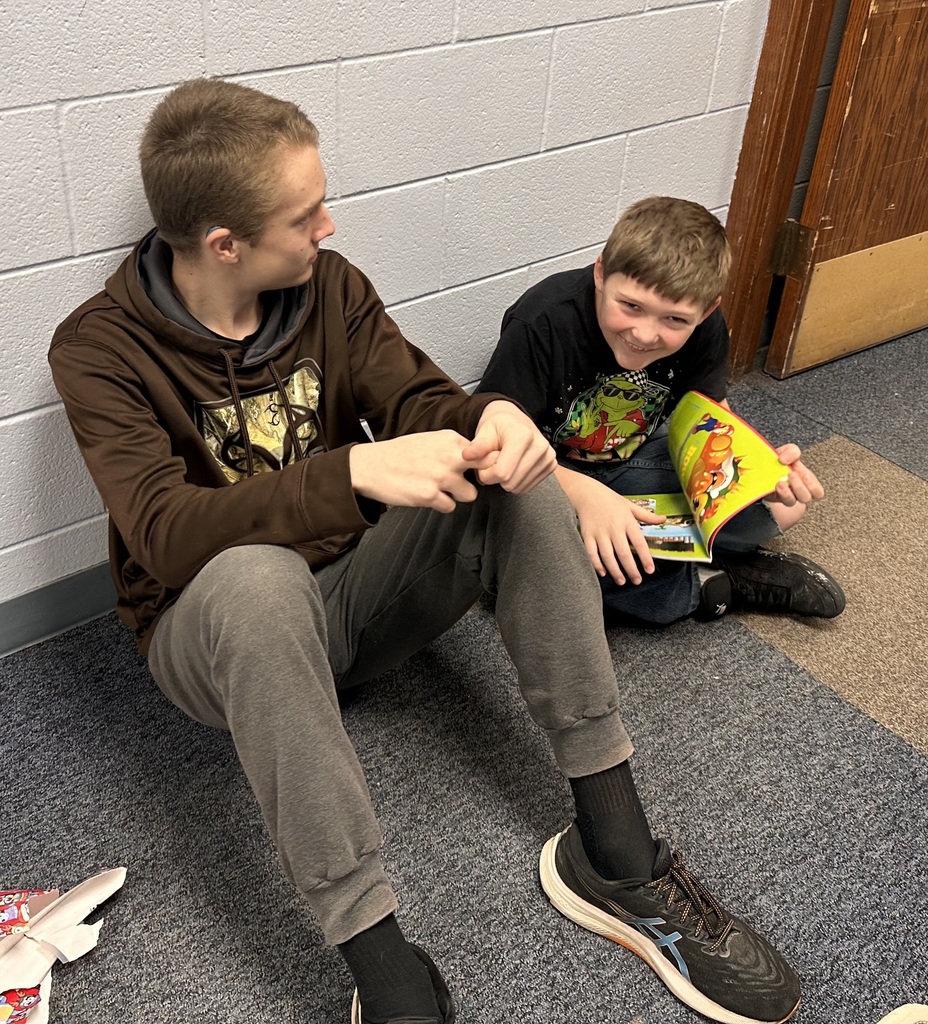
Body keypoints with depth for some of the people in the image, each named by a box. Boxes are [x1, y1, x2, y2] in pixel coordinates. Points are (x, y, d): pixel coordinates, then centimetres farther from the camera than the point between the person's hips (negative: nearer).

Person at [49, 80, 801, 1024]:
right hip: (217, 631, -4)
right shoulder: (100, 349, -15)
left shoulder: (327, 284, 0)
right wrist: (354, 472, -41)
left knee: (515, 476, -19)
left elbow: (415, 398, -4)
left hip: (353, 590, 5)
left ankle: (613, 849, -19)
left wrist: (488, 416, -29)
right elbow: (168, 535, -28)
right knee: (256, 575, -40)